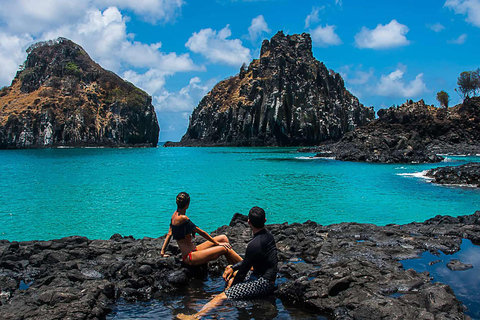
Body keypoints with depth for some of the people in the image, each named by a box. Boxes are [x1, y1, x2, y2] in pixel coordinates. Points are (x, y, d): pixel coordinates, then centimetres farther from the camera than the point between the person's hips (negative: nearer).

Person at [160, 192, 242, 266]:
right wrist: (218, 243, -5)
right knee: (225, 249, -15)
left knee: (223, 238, 9)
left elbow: (169, 234, 14)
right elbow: (201, 232, -14)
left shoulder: (175, 214, 8)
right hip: (190, 257, -10)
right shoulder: (183, 218, -21)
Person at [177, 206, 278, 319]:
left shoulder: (254, 245, -24)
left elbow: (243, 271, -14)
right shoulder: (268, 235, 5)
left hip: (263, 283, -10)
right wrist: (233, 267, 9)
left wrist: (231, 287, 1)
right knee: (229, 269, 25)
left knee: (222, 297, -22)